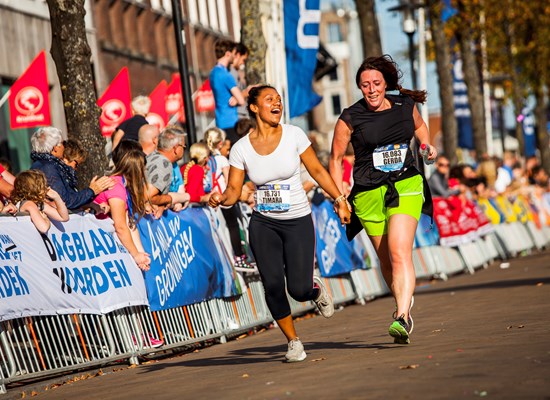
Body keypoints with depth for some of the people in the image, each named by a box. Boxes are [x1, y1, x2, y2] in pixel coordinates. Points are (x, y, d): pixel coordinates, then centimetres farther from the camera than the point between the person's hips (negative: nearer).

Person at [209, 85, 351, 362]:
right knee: (272, 285, -9)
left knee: (299, 289, -10)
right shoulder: (241, 148, -4)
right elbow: (234, 190, -1)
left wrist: (339, 199, 0)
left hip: (298, 222, -1)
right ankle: (293, 342, 12)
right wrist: (221, 199, -22)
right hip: (263, 224, 1)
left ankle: (316, 289, 29)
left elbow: (317, 170, 3)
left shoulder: (293, 135, -6)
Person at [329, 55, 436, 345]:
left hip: (406, 186, 0)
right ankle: (404, 302, 35)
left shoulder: (405, 105, 3)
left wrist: (427, 145, 8)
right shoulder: (350, 118, -5)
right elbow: (336, 158, 5)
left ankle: (403, 317, -25)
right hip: (369, 193, 0)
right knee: (386, 259, 8)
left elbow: (419, 125, 27)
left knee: (400, 252, -18)